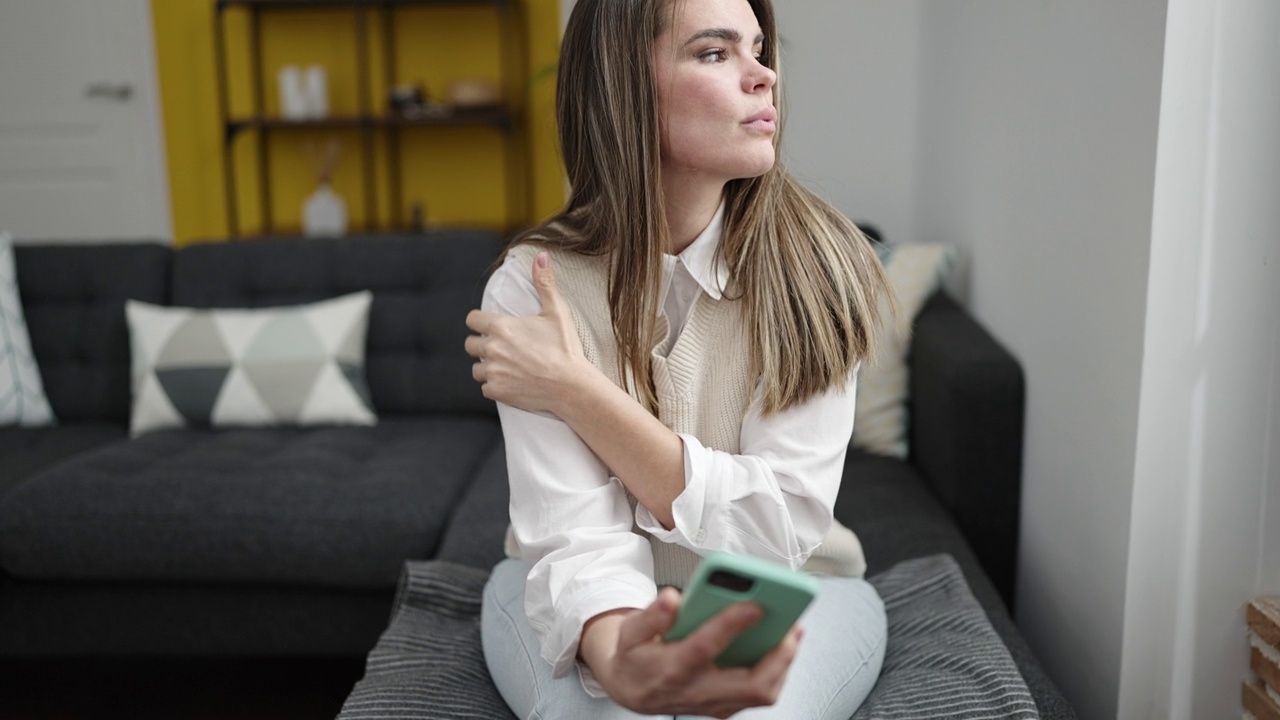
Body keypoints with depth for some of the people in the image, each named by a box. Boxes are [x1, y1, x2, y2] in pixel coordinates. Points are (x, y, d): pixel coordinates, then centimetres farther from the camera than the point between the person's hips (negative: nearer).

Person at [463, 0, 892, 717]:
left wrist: (575, 389, -25)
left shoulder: (815, 262, -16)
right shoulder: (533, 285, -16)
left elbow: (781, 528, -19)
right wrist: (622, 660, -47)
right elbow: (579, 538, -24)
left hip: (779, 598, 0)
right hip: (607, 600, 1)